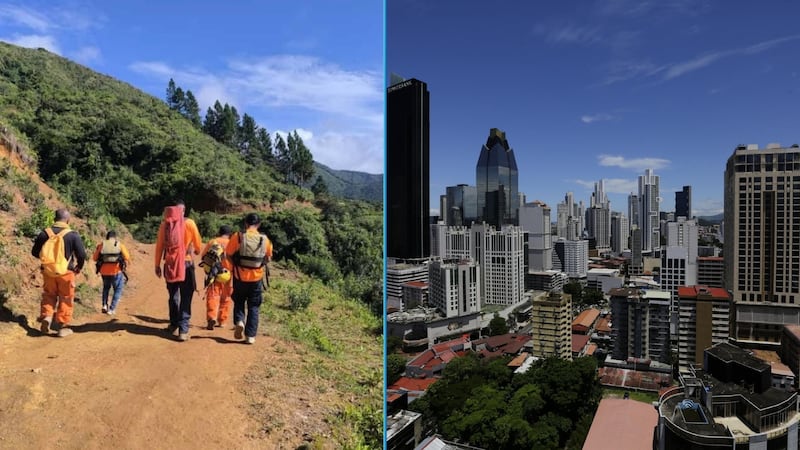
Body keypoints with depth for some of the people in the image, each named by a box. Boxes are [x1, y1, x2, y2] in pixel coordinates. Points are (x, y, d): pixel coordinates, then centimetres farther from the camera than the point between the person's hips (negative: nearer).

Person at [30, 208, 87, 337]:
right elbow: (82, 255, -12)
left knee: (49, 295, 22)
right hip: (66, 273, -3)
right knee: (65, 299, 8)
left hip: (48, 272, 3)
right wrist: (79, 267, 9)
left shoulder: (44, 233, -1)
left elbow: (35, 252, 7)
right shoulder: (73, 235, -12)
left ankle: (46, 316, 3)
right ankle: (62, 326, 12)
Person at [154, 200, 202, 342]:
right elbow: (198, 242, 4)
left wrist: (157, 265, 11)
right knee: (185, 298, -1)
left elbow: (159, 246, 3)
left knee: (173, 296, 19)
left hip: (169, 265, 3)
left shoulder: (164, 224, 2)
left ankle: (173, 324, 30)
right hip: (186, 264, -3)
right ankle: (183, 330, -7)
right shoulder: (189, 223, -6)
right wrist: (197, 250, 27)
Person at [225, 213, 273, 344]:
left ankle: (239, 321, -2)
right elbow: (268, 258, 4)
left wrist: (237, 264, 11)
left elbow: (229, 255, -5)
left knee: (239, 301, 22)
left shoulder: (238, 237, -10)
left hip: (240, 277, -1)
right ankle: (250, 336, 10)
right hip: (256, 278, 1)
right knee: (253, 306, 11)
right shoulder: (264, 239, -4)